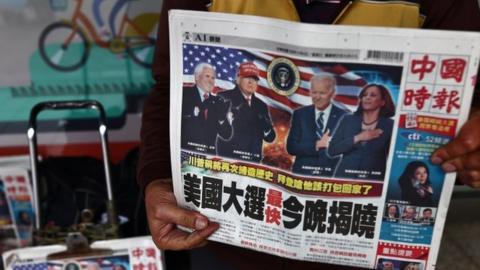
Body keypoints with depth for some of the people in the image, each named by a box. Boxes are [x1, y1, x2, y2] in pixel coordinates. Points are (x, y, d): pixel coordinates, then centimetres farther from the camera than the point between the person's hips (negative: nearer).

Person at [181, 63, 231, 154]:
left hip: (209, 154, 4)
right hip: (185, 151, -3)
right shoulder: (184, 93, 2)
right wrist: (194, 111, -19)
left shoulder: (216, 102, 13)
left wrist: (222, 118, -9)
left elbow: (226, 135, 7)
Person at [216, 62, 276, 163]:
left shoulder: (261, 106, 17)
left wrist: (266, 129, -6)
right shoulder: (224, 98, 3)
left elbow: (270, 137, 13)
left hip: (253, 161, 4)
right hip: (228, 158, -4)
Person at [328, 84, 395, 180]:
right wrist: (357, 138, -10)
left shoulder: (390, 126, 0)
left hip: (374, 180, -1)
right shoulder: (348, 120, 5)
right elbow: (332, 150, -2)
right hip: (345, 177, 2)